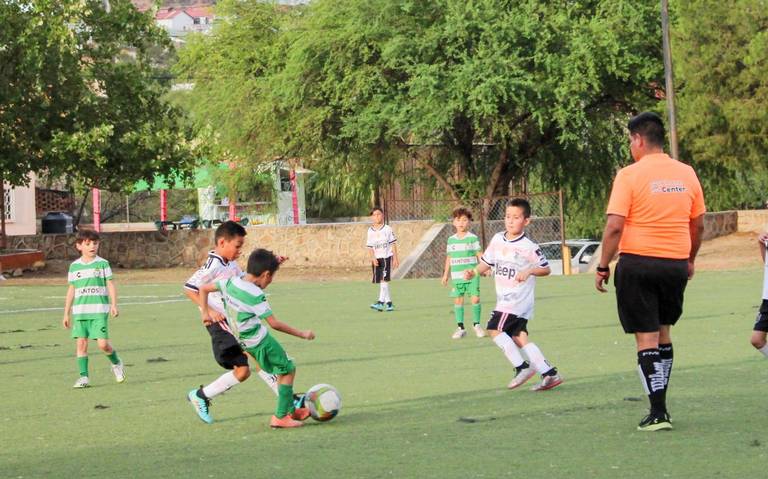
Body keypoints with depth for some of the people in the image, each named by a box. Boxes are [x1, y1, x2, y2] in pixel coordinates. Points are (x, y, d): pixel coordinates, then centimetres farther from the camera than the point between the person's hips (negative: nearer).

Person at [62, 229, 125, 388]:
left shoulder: (102, 264, 2)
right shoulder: (74, 266, 10)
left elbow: (111, 285, 1)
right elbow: (72, 290, 14)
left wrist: (114, 305, -11)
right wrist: (66, 313, 13)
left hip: (99, 310, -3)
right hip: (80, 311, 3)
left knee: (102, 343, -9)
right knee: (81, 343, -3)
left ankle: (116, 363, 20)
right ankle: (84, 376, 2)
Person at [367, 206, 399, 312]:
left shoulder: (387, 229, -1)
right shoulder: (370, 231, 7)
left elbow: (393, 245, 2)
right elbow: (370, 247, 6)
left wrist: (395, 259, -2)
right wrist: (373, 258, -10)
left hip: (387, 257, -4)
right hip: (376, 259, 4)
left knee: (384, 279, -16)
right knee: (381, 282, 6)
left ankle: (381, 302, -22)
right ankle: (389, 303, 14)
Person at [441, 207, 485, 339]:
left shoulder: (472, 238, -1)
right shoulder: (451, 240, 9)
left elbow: (479, 255, -1)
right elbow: (449, 258, 15)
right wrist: (446, 274, 16)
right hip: (456, 277, 3)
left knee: (475, 299, -6)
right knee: (458, 300, 2)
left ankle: (476, 324, 11)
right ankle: (460, 328, 8)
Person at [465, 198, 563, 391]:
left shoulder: (528, 247, -12)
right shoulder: (497, 240, 8)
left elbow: (546, 269, -6)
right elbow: (487, 261, 19)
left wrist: (529, 270, -23)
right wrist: (474, 272, 2)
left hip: (519, 299, -8)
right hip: (504, 300, 8)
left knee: (495, 329, -14)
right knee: (518, 337, 6)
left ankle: (522, 367, -7)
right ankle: (549, 373, 8)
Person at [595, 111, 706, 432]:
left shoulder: (630, 175, -9)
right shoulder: (686, 174, 5)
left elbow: (615, 226, -14)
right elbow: (698, 225, 13)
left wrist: (603, 267, -5)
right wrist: (690, 259, 27)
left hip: (638, 264, -4)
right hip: (676, 264, 4)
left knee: (646, 338, -1)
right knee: (663, 334, 19)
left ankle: (658, 413, -6)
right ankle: (659, 404, 23)